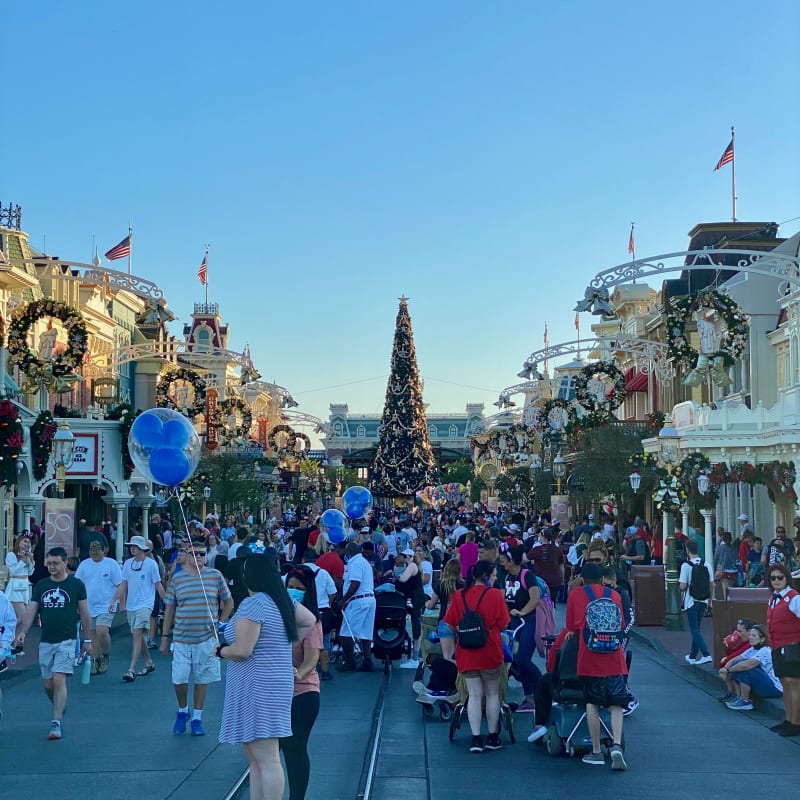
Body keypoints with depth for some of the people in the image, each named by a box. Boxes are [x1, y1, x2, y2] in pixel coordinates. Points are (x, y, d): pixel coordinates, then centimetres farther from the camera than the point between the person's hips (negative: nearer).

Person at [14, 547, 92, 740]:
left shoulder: (76, 584, -2)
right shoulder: (41, 586, 7)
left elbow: (84, 613, 2)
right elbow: (31, 610, 3)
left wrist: (87, 639, 3)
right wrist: (22, 631, -14)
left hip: (66, 641, -4)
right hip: (46, 642, 4)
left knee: (59, 680, -15)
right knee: (47, 684, 8)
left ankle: (56, 723, -10)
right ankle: (60, 707, 36)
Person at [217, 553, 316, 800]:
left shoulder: (253, 604, -18)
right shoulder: (282, 599, 9)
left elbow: (242, 650, -21)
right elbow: (309, 621, 23)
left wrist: (220, 651, -2)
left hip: (257, 689, -10)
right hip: (273, 685, 10)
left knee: (267, 760, -8)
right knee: (257, 760, 15)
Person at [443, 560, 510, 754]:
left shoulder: (459, 596, 0)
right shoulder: (495, 594, -8)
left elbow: (451, 625, 3)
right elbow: (503, 625, -6)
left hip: (466, 654, 2)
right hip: (490, 651, -2)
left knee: (474, 695, 6)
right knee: (492, 694, 12)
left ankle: (476, 739, -1)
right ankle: (493, 738, 18)